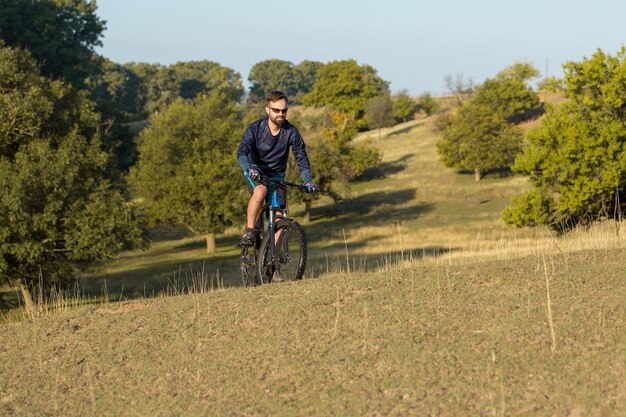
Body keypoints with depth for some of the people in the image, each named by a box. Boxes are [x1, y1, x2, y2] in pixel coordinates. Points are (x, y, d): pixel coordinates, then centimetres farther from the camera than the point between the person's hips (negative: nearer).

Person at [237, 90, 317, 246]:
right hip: (255, 174, -3)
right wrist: (249, 168, -51)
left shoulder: (291, 132, -13)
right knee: (260, 191, -36)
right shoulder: (255, 128, -18)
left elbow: (301, 157, -7)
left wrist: (307, 181, -23)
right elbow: (242, 152, -30)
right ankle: (249, 231, -24)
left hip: (276, 176, 3)